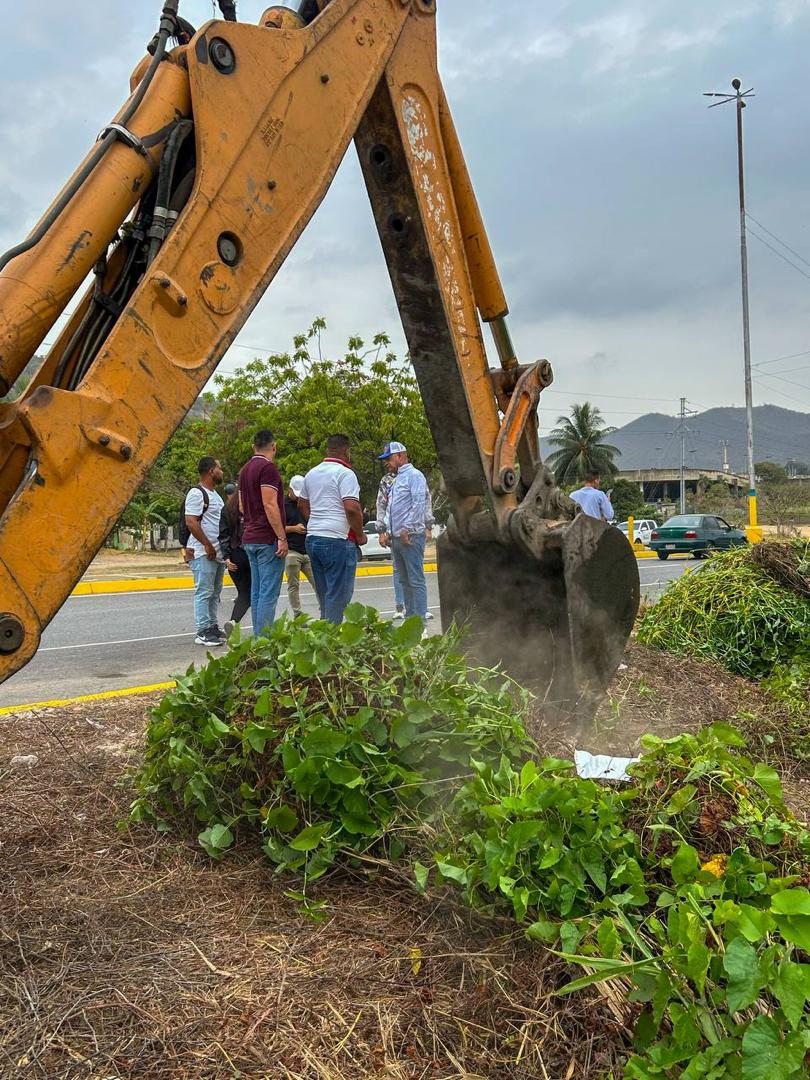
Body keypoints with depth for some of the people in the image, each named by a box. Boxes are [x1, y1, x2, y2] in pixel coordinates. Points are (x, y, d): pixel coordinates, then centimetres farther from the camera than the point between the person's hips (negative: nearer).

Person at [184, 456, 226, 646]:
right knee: (204, 592, -8)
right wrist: (207, 545, -20)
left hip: (218, 552, 10)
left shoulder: (215, 495, 20)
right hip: (202, 552, -10)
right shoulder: (196, 493, -12)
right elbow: (191, 522, -20)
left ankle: (212, 627, 20)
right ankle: (203, 632, -5)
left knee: (215, 592, 13)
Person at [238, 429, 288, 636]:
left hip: (250, 538, 9)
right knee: (269, 593, -8)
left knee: (257, 592, 11)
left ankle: (259, 637, 15)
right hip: (268, 539, -9)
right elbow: (270, 505, -19)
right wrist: (282, 537, -18)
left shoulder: (245, 469, 16)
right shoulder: (268, 467, -12)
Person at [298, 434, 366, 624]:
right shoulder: (345, 473, -11)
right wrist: (360, 535, -8)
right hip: (338, 540, -8)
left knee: (324, 593, 17)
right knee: (338, 596, -3)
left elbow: (302, 505, 25)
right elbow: (352, 508, -20)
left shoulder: (312, 473, 14)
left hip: (313, 537, 8)